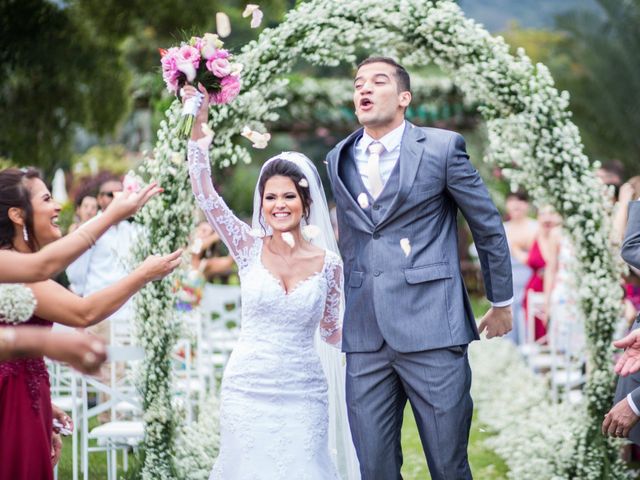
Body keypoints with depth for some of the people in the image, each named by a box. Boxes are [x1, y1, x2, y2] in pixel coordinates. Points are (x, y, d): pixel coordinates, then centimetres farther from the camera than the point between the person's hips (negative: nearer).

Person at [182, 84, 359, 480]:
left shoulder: (329, 264, 0)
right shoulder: (249, 248, -1)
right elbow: (206, 196, -12)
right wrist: (198, 129, -19)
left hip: (304, 393, 0)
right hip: (249, 388, 0)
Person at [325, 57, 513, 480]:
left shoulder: (441, 147, -1)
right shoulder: (338, 160, 12)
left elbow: (489, 226, 6)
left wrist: (502, 302, 12)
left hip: (432, 331, -4)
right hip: (365, 336, 4)